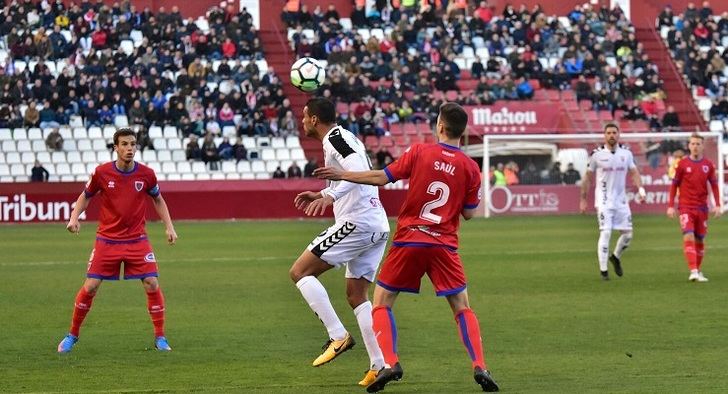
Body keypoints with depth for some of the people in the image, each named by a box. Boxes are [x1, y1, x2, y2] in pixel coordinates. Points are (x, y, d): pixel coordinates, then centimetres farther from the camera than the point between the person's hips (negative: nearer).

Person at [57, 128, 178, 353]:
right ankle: (72, 336, 14)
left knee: (152, 284, -10)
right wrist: (74, 217, -8)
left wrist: (169, 227, 4)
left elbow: (158, 200, 13)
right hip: (107, 240, -1)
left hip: (137, 240, 1)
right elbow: (86, 196, 9)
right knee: (90, 286, -4)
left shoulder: (146, 174, -5)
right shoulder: (102, 173, -8)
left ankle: (160, 338, 4)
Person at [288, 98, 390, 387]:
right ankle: (380, 365, 4)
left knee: (300, 271, -5)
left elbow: (360, 171, -23)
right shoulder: (345, 138, 22)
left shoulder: (335, 138, -8)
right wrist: (321, 194, 37)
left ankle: (338, 336, -12)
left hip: (357, 222, -10)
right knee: (357, 295, 13)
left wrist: (330, 196, -32)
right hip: (378, 226, 10)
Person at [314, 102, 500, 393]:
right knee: (462, 308, 9)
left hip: (409, 240, -1)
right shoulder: (470, 167, 0)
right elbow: (469, 213, 5)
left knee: (381, 303, 10)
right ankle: (479, 367, -7)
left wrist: (342, 175, 6)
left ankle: (390, 363, -7)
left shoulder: (419, 152, -5)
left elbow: (382, 177, -5)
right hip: (444, 246, 2)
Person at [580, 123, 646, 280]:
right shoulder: (597, 154, -3)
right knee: (605, 232, -13)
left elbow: (634, 172, 5)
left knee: (627, 234, 4)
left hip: (621, 200, 4)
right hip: (604, 201, -4)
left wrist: (640, 188, -13)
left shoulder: (626, 153, 5)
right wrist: (583, 199, 4)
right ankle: (603, 269, -7)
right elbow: (588, 177, 3)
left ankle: (616, 257, 32)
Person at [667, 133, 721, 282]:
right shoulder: (682, 164, -1)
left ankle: (698, 271, 22)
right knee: (688, 237, -17)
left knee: (700, 240, 8)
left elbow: (714, 185, 9)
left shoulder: (708, 165, 4)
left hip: (702, 208, 3)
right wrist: (671, 206, -1)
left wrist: (717, 205, 0)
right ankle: (693, 271, -23)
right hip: (685, 207, -2)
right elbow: (674, 185, 4)